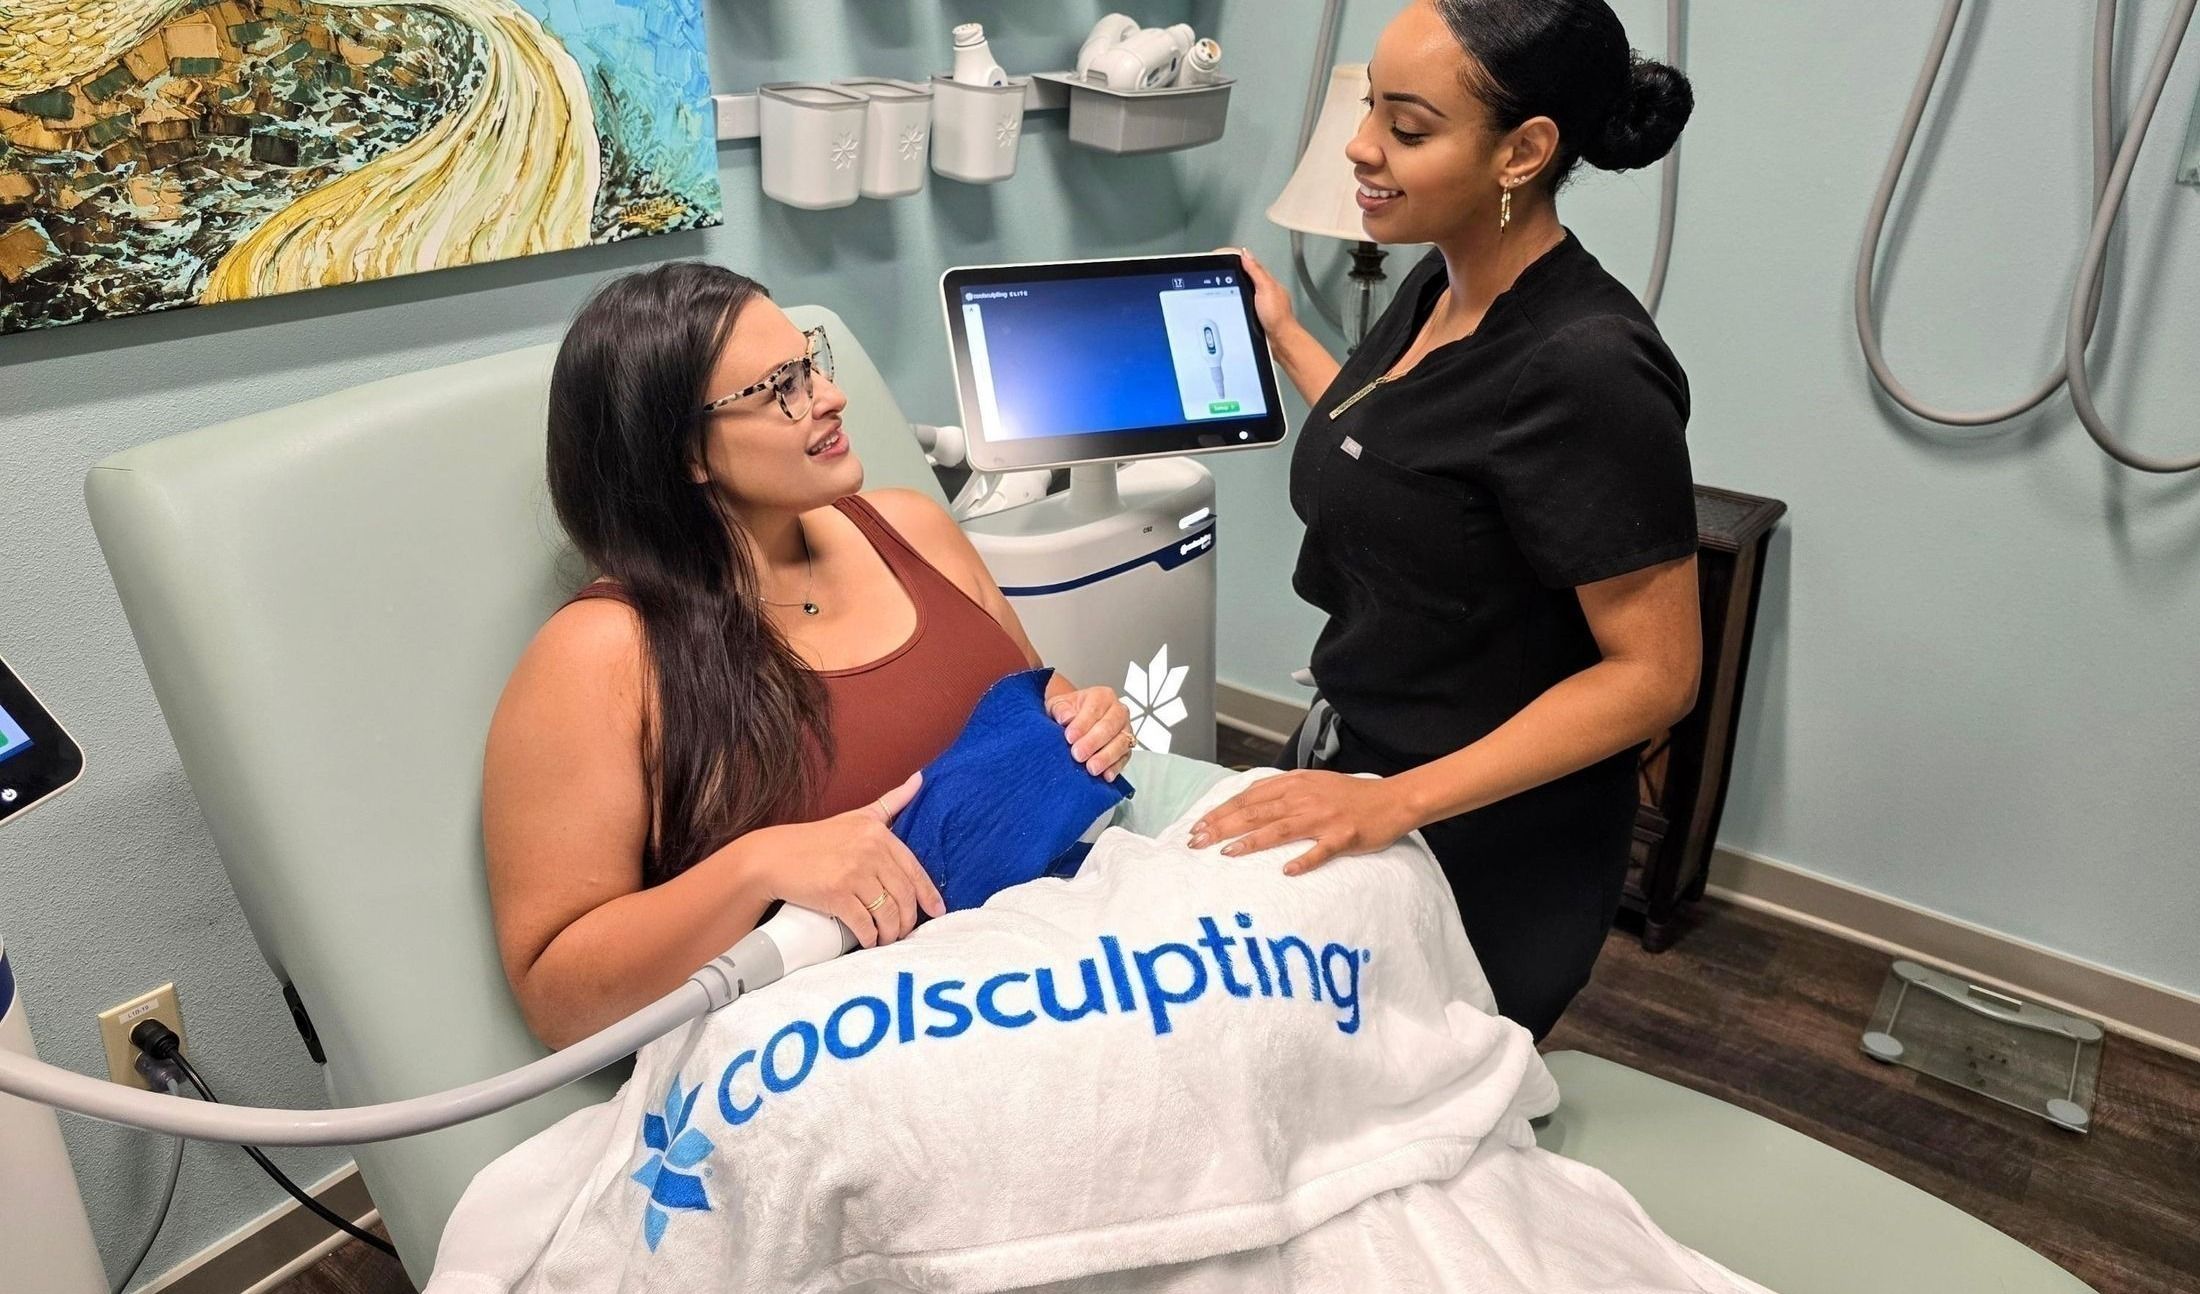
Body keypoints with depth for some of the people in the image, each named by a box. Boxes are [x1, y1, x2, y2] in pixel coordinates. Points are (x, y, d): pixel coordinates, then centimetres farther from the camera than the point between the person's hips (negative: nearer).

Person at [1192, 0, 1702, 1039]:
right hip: (1349, 765, 8)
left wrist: (1400, 801, -29)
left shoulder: (1587, 368, -26)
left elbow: (1652, 672, -23)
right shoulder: (1441, 282, -1)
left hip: (1487, 852, -8)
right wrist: (1280, 336, 19)